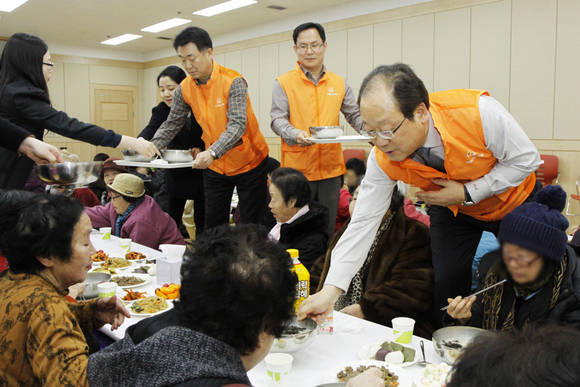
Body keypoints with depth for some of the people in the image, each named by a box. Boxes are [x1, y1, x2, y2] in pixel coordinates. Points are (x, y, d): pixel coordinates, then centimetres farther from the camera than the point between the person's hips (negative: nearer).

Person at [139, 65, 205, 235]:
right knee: (170, 220, 7)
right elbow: (150, 130, -20)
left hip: (201, 171, -2)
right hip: (176, 173, 3)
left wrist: (202, 148, -22)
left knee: (202, 221, 7)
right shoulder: (161, 110, -3)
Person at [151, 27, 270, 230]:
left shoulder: (233, 82, -20)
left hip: (249, 163, -4)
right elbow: (172, 124, 4)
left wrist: (212, 153, -44)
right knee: (212, 226, 10)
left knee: (251, 227, 3)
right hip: (214, 167, 5)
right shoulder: (184, 89, -4)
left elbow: (238, 125, -30)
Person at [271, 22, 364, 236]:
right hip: (297, 169, -3)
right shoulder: (284, 82, 1)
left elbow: (355, 115, 13)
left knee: (327, 228, 11)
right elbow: (277, 120, -5)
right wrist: (295, 135, -26)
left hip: (331, 168, 3)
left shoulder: (339, 83, 11)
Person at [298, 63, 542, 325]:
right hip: (452, 212, 1)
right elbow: (364, 222, -24)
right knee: (446, 286, -6)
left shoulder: (478, 112, -37)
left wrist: (467, 193, -31)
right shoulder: (382, 159, -27)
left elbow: (527, 159, -22)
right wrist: (330, 291, -30)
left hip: (514, 202, -1)